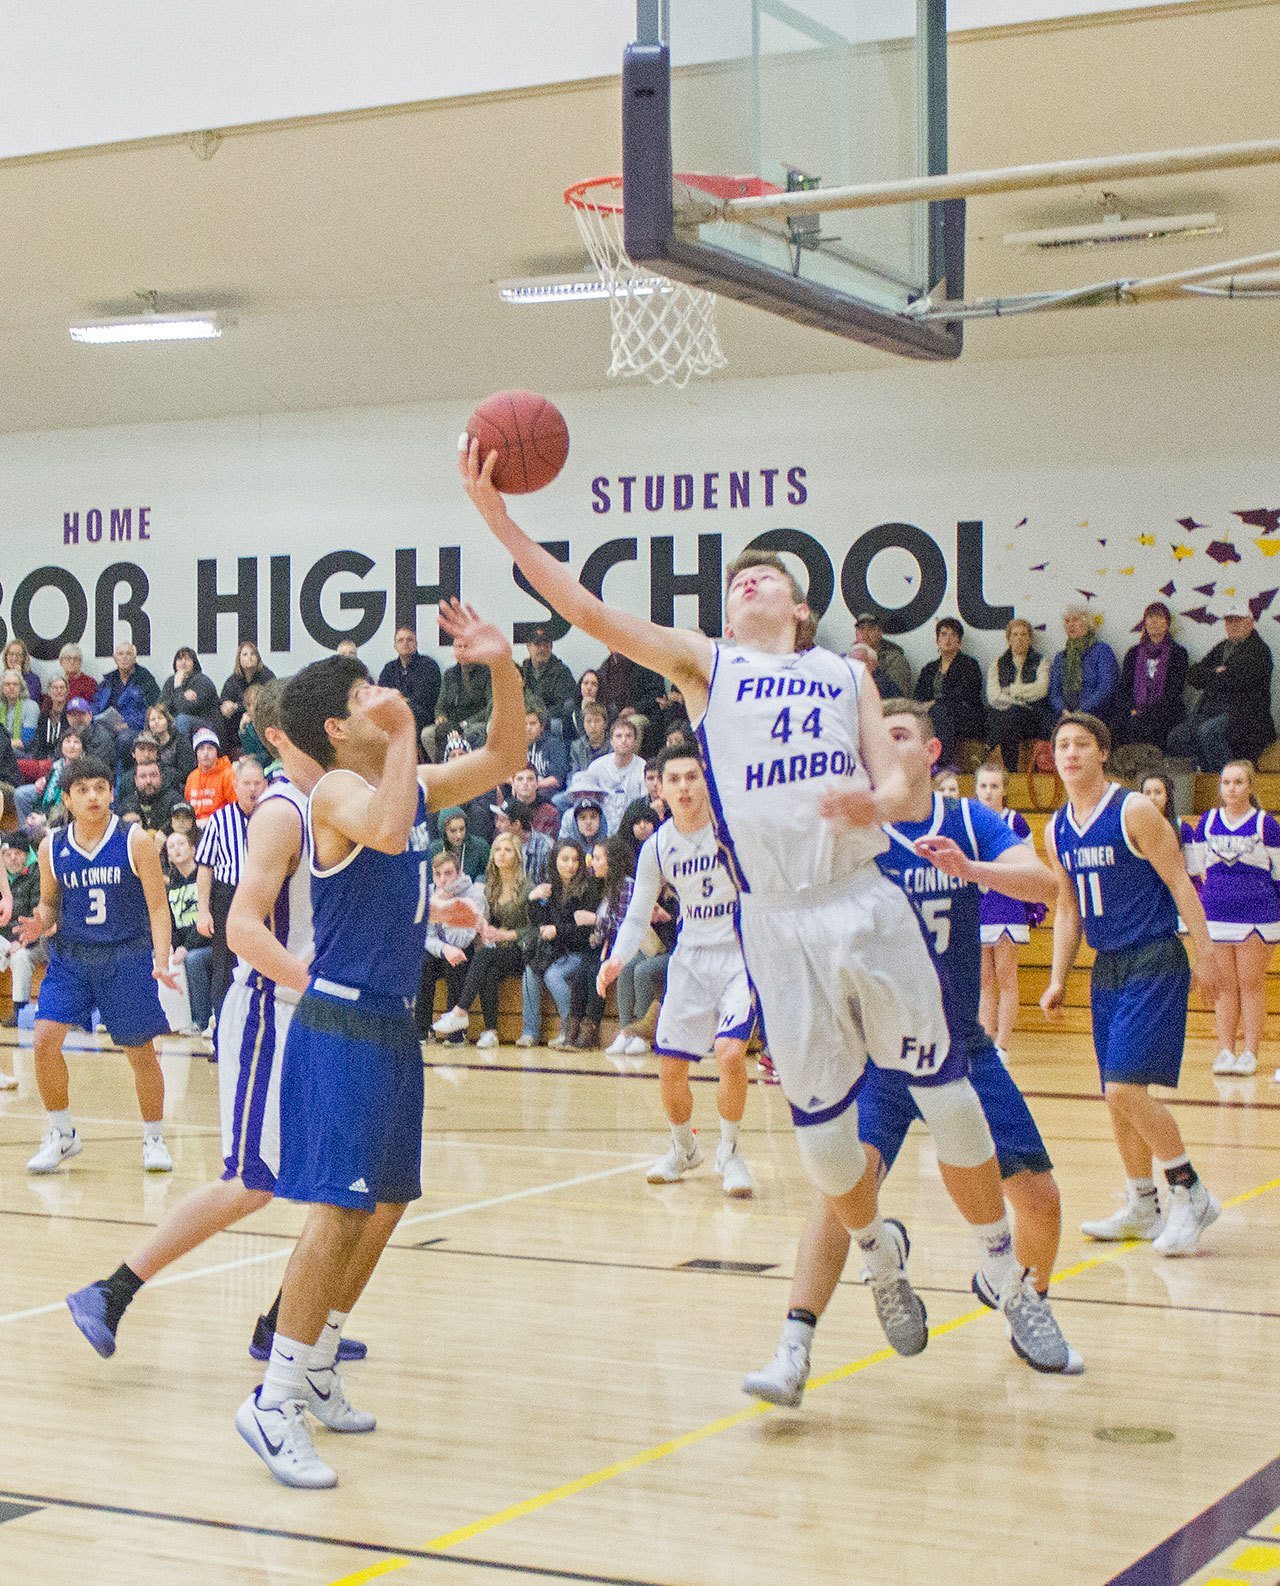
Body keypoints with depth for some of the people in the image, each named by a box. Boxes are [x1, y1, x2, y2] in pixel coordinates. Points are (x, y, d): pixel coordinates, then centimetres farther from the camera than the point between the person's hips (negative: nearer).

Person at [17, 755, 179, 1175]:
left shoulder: (135, 842, -8)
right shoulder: (51, 848, 0)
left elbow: (157, 906, -6)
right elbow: (50, 903, 13)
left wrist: (161, 962, -18)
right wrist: (41, 924, -11)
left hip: (127, 958, -2)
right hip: (69, 956, 2)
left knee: (140, 1051, 4)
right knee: (45, 1040, -12)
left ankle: (154, 1138, 24)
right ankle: (62, 1134, 7)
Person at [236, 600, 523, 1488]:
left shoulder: (409, 783, 12)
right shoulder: (338, 790, -13)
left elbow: (504, 759, 19)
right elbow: (385, 831, -35)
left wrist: (502, 666, 5)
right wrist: (404, 734, -28)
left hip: (392, 1021, 9)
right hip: (342, 1023, -9)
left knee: (387, 1203, 13)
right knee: (342, 1205, -15)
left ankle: (314, 1368, 25)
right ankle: (275, 1401, -10)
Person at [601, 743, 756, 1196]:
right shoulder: (656, 847, 0)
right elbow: (638, 915, 6)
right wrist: (617, 958, -10)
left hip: (743, 953, -4)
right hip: (692, 956, 4)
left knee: (729, 1051, -22)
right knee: (670, 1065, 2)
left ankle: (729, 1152, 2)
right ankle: (683, 1148, 32)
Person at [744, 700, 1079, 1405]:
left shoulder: (969, 821, 0)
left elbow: (1044, 881, -18)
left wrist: (968, 867, -34)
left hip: (962, 1047, 3)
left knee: (1038, 1194, 3)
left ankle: (1029, 1306, 34)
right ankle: (794, 1348, -26)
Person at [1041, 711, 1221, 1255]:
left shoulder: (1134, 811, -10)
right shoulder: (1057, 830, 9)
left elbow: (1180, 883, -10)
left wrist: (1204, 954, -15)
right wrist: (1057, 980, 11)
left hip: (1154, 965, -7)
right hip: (1106, 969, 7)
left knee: (1126, 1087, -17)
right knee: (1118, 1096, 10)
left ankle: (1190, 1193, -2)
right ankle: (1142, 1208, 24)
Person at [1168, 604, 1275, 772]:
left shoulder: (1258, 649, -3)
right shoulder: (1221, 648, 22)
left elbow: (1237, 679, -18)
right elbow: (1193, 676, 15)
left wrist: (1210, 676, 0)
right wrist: (1216, 673, -4)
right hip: (1211, 711, 8)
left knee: (1208, 731, -34)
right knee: (1177, 737, -11)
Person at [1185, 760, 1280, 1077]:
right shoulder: (1207, 822, 10)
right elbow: (1195, 869, 15)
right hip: (1215, 916, 3)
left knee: (1251, 983, -1)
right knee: (1224, 985, 4)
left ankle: (1250, 1053, 3)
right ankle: (1225, 1051, 8)